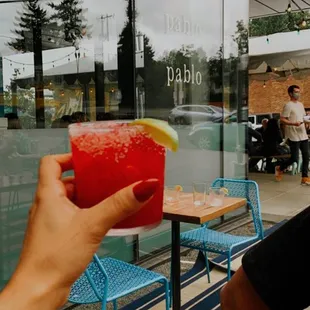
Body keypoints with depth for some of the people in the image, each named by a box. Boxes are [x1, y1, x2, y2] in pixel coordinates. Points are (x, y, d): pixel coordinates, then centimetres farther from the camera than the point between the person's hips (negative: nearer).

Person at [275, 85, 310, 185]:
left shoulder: (300, 104, 15)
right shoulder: (288, 105, -10)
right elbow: (282, 119, -14)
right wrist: (293, 123, -26)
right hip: (293, 136, -8)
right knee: (295, 158, -5)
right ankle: (280, 169, 20)